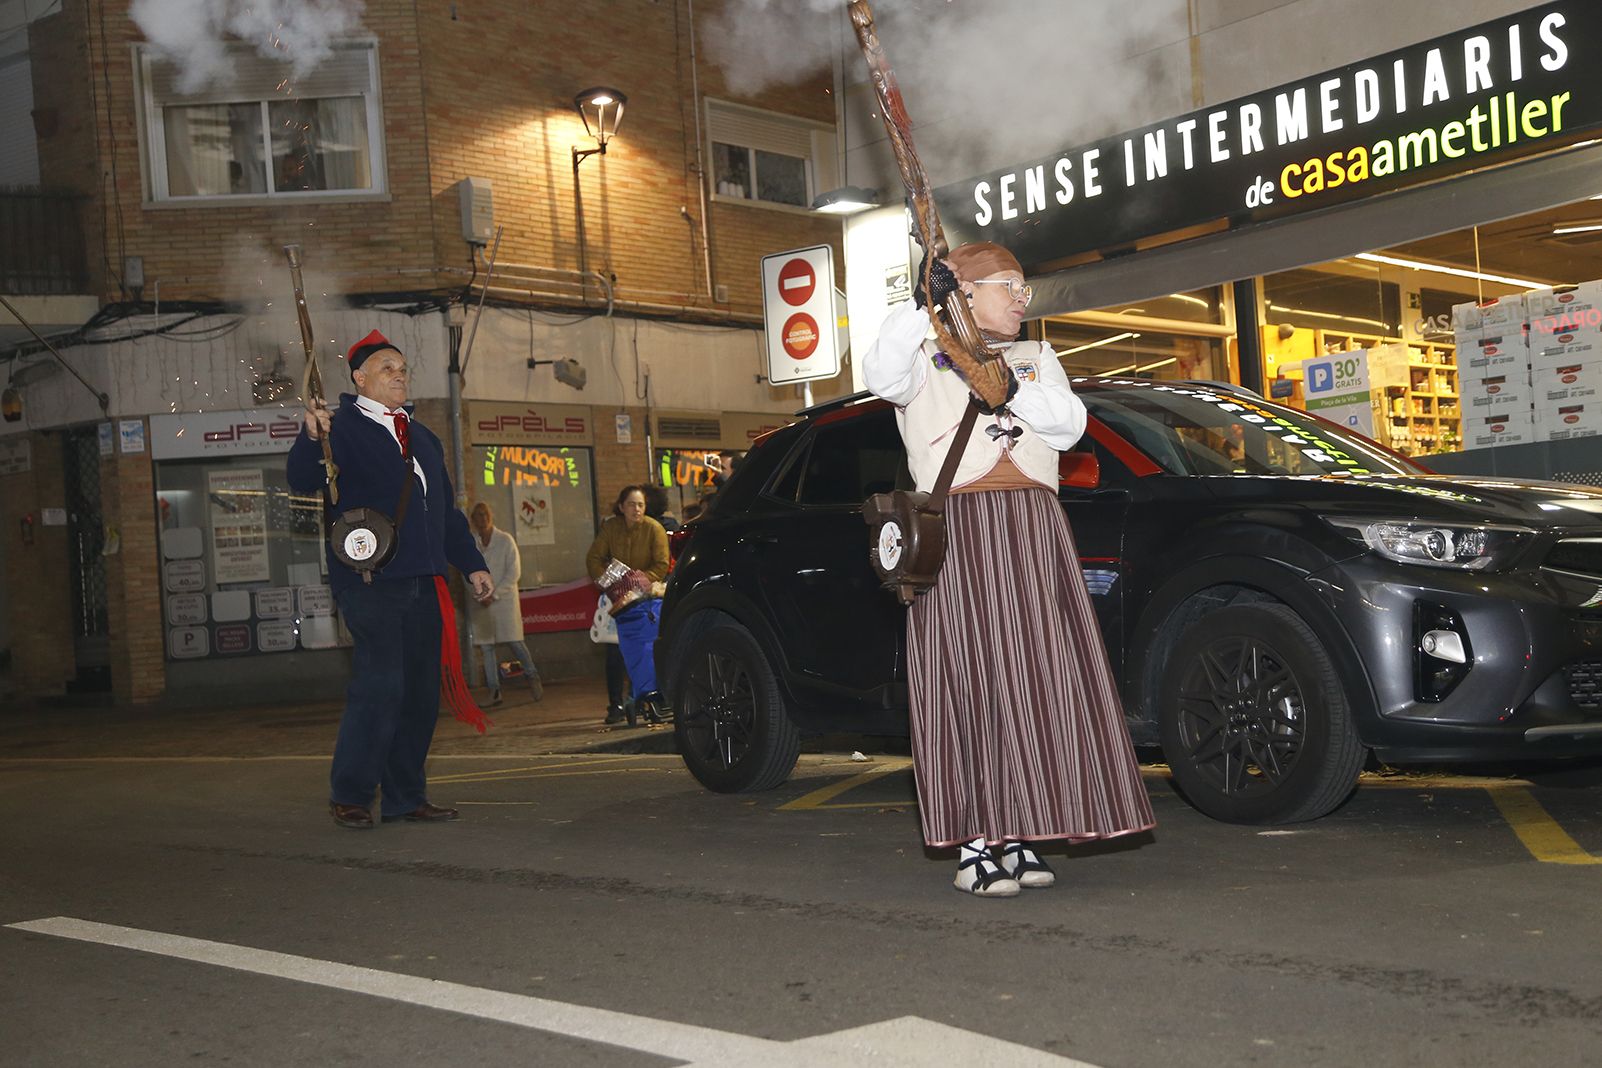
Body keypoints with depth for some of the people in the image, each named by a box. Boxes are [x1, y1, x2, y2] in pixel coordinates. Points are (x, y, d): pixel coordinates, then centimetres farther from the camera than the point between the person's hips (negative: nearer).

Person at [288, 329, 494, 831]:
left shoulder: (422, 437, 23)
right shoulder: (341, 428, 1)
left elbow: (447, 510, 27)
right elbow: (304, 482, -14)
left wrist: (472, 565, 21)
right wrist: (311, 439, -32)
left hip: (423, 582, 7)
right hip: (371, 579, -7)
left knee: (421, 691, 7)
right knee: (380, 685, -13)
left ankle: (406, 797, 16)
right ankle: (349, 794, 1)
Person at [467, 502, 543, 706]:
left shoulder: (505, 540, 0)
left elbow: (514, 572, -3)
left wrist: (495, 594, -10)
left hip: (504, 598, -2)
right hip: (480, 602, 2)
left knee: (515, 641, -6)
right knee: (486, 646, 0)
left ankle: (532, 677, 14)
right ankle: (494, 690, 5)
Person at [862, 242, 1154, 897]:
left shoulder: (1036, 358, 23)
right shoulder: (927, 359, 10)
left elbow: (1069, 423, 6)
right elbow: (881, 376, -13)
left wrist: (1012, 391, -9)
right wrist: (923, 308, -22)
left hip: (1033, 530, 4)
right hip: (956, 530, -4)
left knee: (1036, 677, -1)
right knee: (969, 678, -8)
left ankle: (1020, 837, 4)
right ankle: (974, 845, -7)